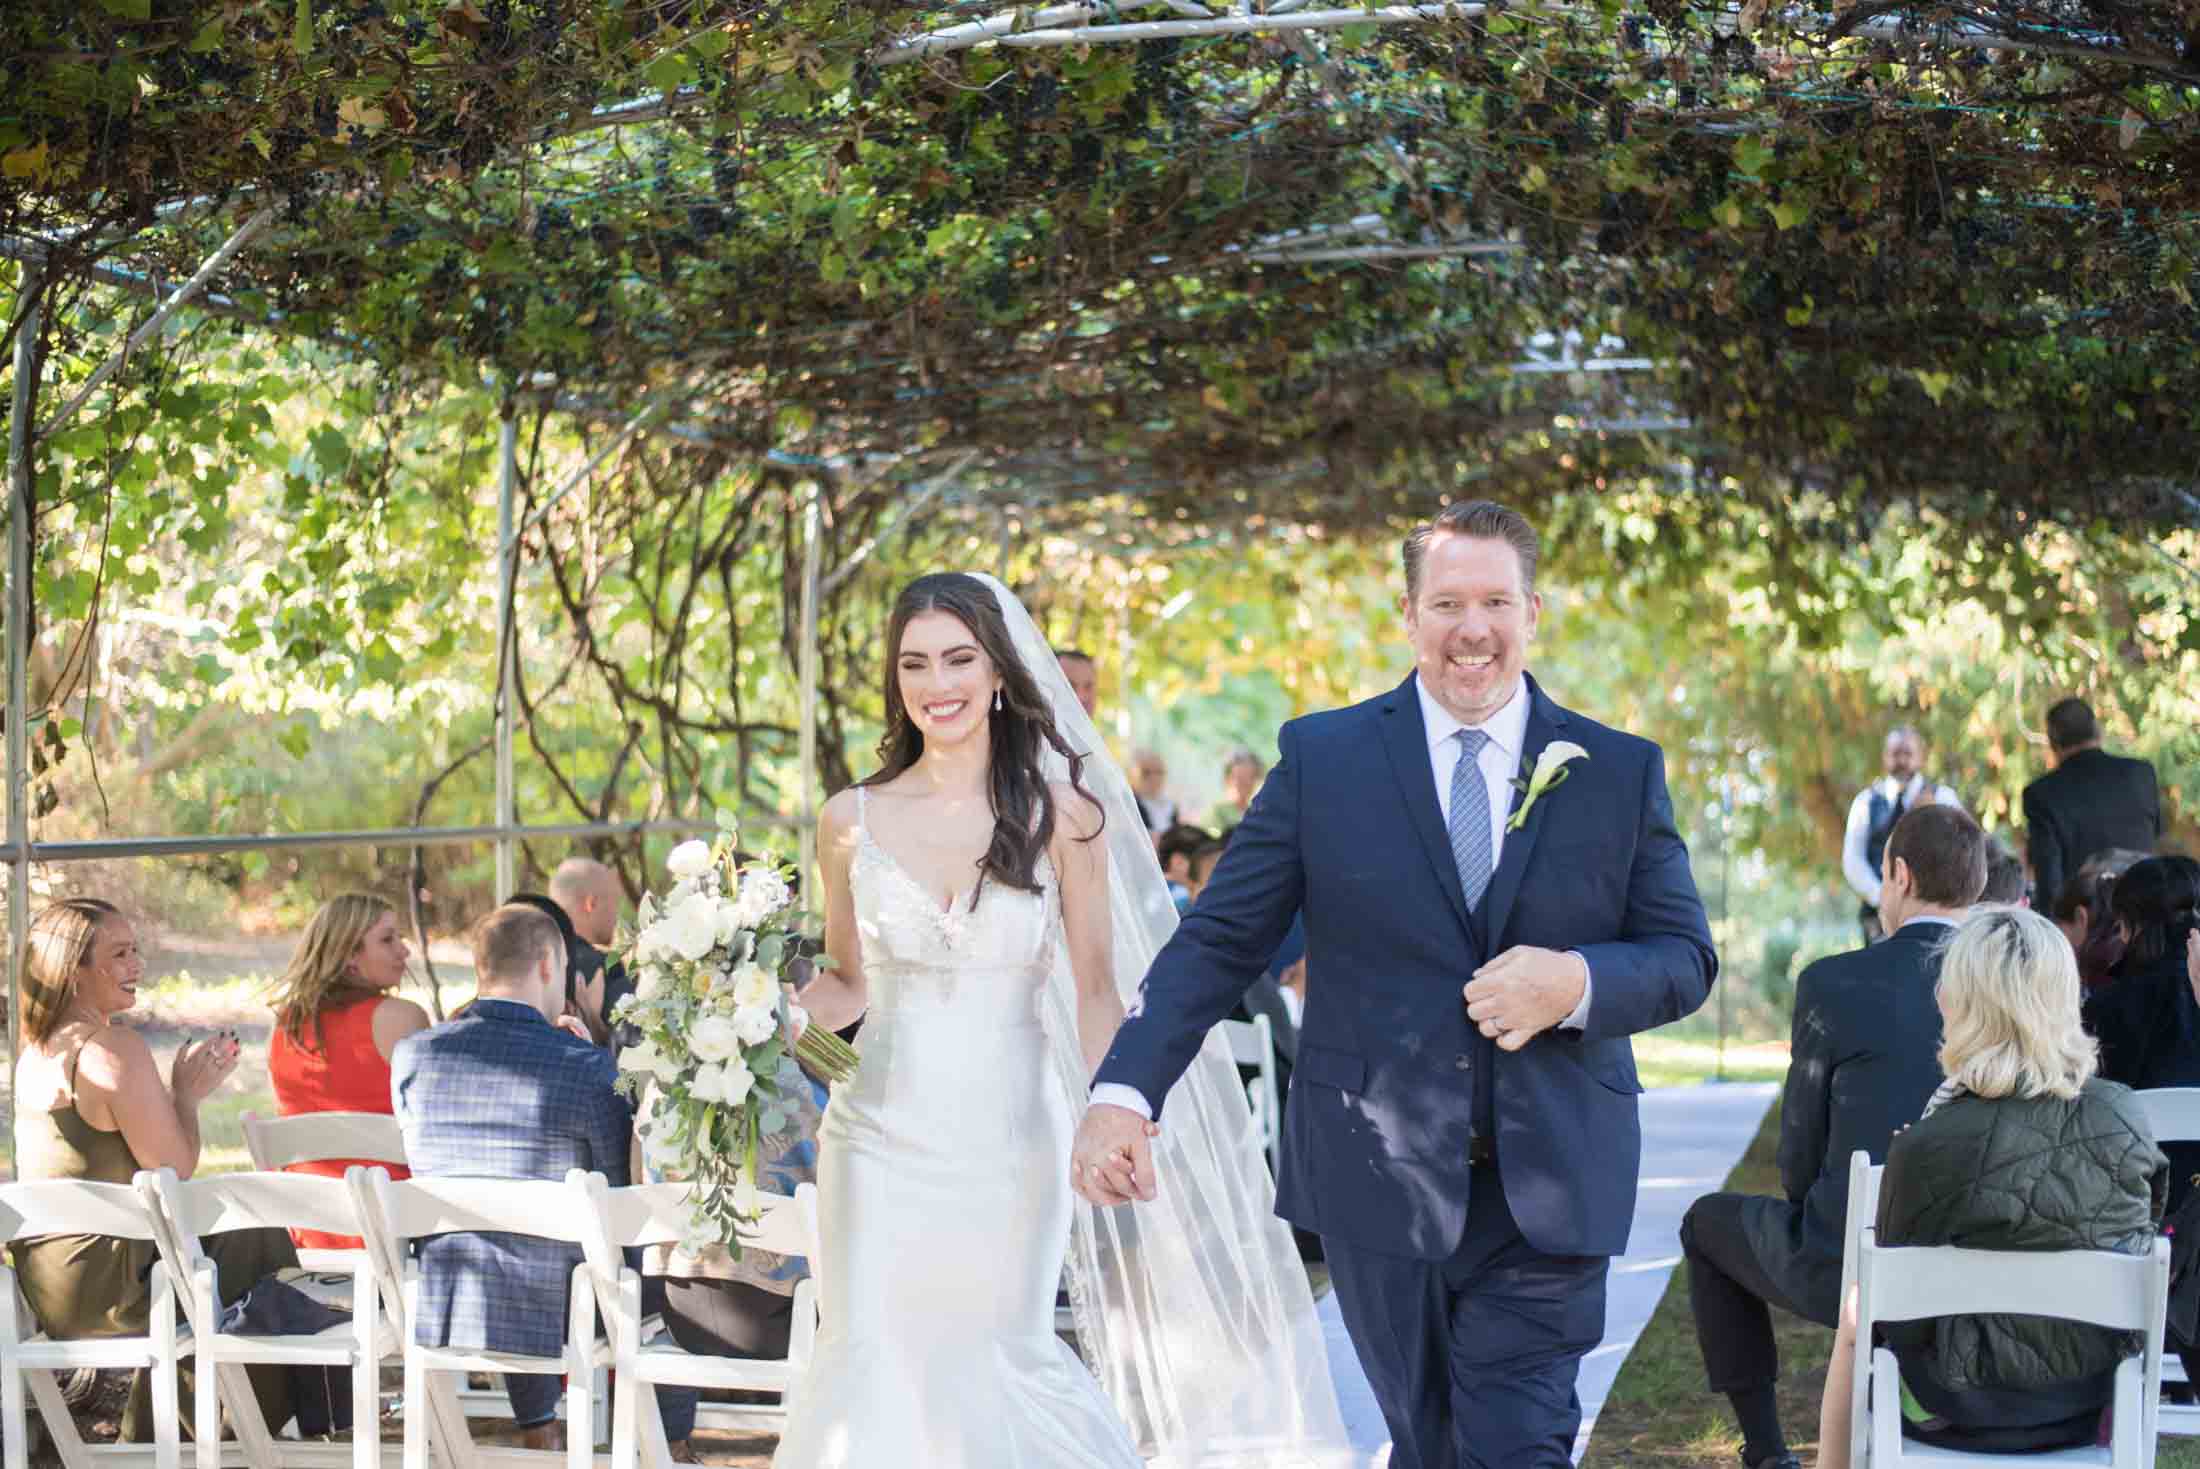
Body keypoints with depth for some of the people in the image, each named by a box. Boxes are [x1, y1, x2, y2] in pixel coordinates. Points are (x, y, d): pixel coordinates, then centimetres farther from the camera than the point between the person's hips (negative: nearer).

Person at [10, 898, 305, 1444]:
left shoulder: (35, 1052, 9)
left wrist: (184, 1088, 16)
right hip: (100, 1285, -9)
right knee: (261, 1244, 11)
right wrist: (185, 1092, 1)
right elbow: (175, 1169, -14)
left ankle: (149, 1441, 34)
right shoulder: (116, 1048, -19)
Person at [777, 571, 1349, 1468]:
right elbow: (845, 983, 12)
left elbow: (1095, 988, 2)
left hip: (1009, 1144, -1)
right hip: (884, 1136, 2)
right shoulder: (853, 820, 2)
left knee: (990, 1370, -2)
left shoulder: (1060, 814, -1)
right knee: (879, 1372, -3)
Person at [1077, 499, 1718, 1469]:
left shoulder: (1622, 771, 5)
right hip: (1380, 1181, 0)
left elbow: (1684, 959, 5)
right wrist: (1126, 1092, -12)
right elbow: (1219, 940, 0)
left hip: (1548, 1195, 0)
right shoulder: (1323, 758, 2)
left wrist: (1579, 985, -16)